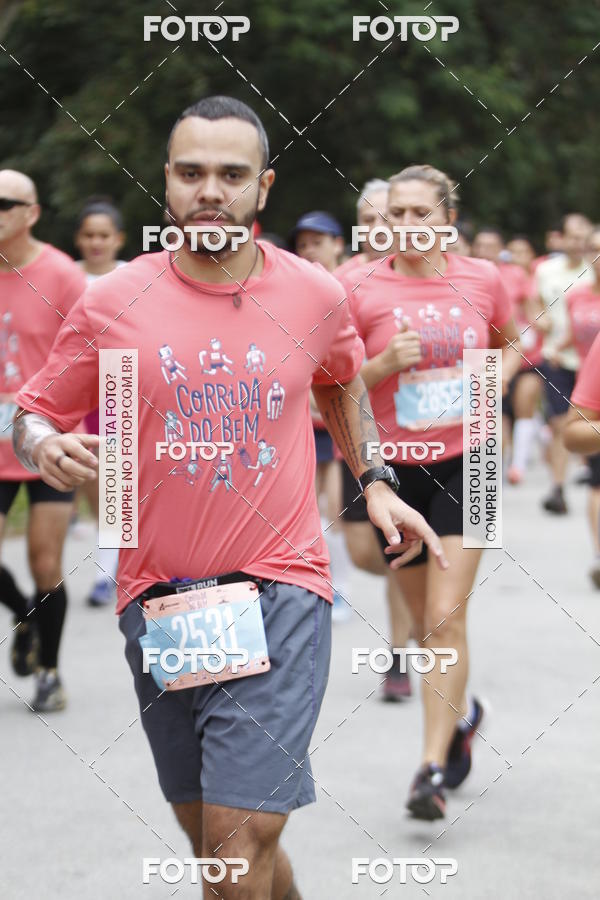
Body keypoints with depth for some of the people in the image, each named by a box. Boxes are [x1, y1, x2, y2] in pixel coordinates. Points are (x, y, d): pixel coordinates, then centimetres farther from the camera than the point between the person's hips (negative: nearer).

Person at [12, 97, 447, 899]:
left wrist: (375, 482, 16)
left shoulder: (315, 296, 1)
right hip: (157, 597, 2)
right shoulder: (111, 305, -3)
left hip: (280, 596, -2)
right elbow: (35, 412, 5)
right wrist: (45, 447, -16)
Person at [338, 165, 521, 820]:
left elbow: (512, 343, 19)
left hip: (465, 462, -1)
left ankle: (433, 766, -9)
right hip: (396, 466, 1)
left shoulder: (482, 279, 0)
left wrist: (496, 379, 0)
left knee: (446, 616, -12)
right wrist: (386, 363, -18)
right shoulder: (362, 290, -5)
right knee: (426, 619, 13)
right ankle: (461, 712, 42)